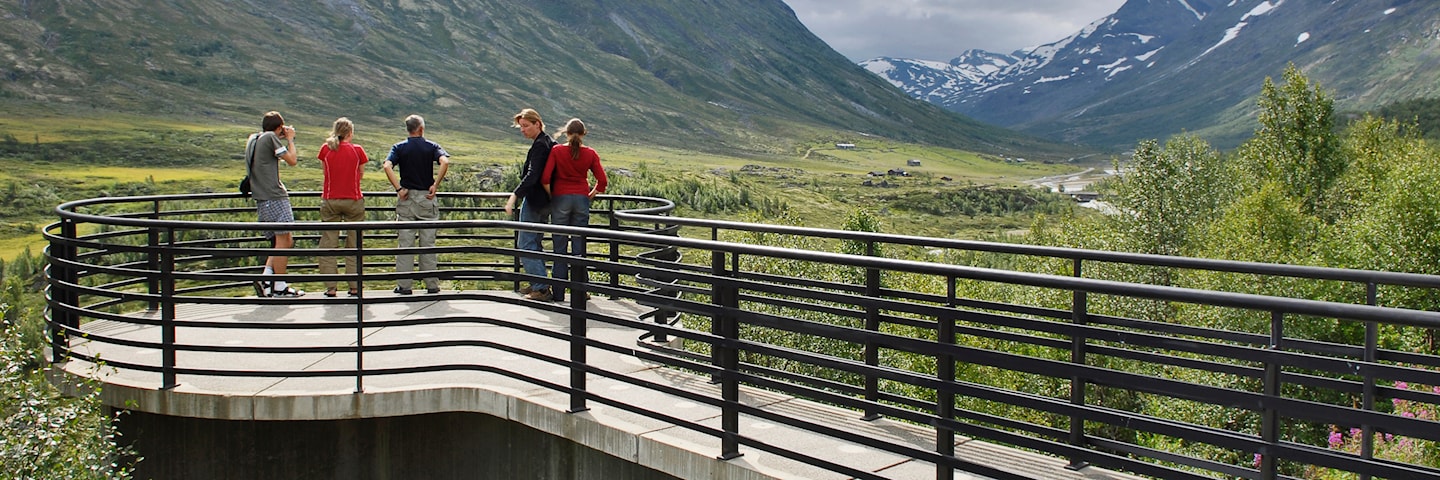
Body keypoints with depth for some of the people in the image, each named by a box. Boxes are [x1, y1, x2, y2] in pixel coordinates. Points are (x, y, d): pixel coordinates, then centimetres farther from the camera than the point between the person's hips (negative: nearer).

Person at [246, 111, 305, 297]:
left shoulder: (253, 139, 20)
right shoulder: (270, 137, -6)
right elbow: (292, 160, -6)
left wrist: (285, 139, 26)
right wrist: (290, 139, 8)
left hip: (261, 198, 9)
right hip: (274, 196, -9)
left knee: (286, 241, 11)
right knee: (283, 239, -8)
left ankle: (265, 279, 0)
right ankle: (280, 287, -7)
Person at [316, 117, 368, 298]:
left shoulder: (326, 149, 0)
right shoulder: (357, 150, -3)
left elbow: (324, 169, 13)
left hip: (330, 201, 1)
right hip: (354, 201, -1)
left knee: (328, 243, 5)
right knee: (354, 245, 6)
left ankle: (330, 287, 2)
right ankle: (354, 286, 5)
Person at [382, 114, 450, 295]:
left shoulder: (399, 147, 3)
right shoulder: (431, 146, 1)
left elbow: (387, 166, -14)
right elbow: (445, 162, -18)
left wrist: (398, 189, -10)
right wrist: (435, 185, -12)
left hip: (406, 198, 0)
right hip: (426, 198, 0)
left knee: (405, 243, 3)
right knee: (428, 243, 5)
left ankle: (404, 285, 3)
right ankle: (432, 285, 7)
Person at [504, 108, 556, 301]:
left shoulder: (539, 145, -17)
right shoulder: (549, 143, 12)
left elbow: (532, 175, -27)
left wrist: (514, 196, -32)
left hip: (534, 201, -10)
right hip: (545, 202, 10)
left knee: (525, 244, -6)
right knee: (534, 243, 18)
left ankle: (541, 288, -8)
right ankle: (538, 284, 24)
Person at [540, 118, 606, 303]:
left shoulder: (557, 150, -5)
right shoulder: (590, 154, 0)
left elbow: (545, 178, -13)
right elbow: (602, 180, -3)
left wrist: (551, 195, 2)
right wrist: (590, 196, 11)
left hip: (560, 198, -1)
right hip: (581, 199, 1)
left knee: (560, 246, 5)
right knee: (579, 246, 7)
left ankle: (558, 293, 7)